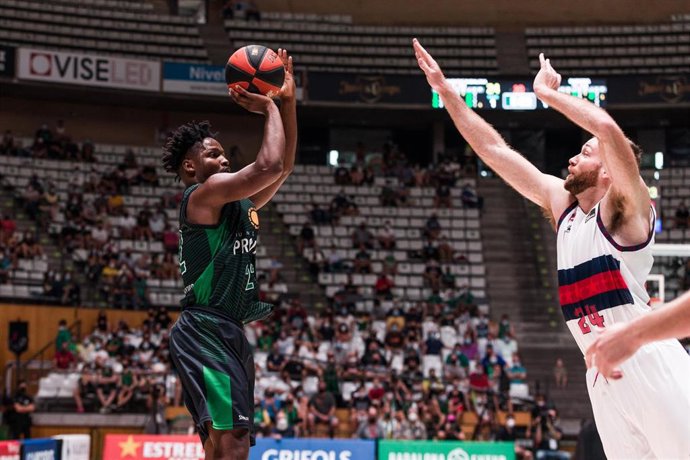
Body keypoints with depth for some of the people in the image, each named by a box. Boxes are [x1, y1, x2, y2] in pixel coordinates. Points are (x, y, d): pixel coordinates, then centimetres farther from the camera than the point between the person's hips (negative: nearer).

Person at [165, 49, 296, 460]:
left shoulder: (238, 203, 19)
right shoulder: (203, 194, -8)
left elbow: (284, 167, 19)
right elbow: (269, 165, -19)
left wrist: (288, 100, 12)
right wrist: (269, 107, -5)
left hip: (229, 333, 10)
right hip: (205, 331, -10)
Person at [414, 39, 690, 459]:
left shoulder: (626, 207, -5)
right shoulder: (561, 204, 15)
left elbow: (609, 129, -23)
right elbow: (493, 149, 16)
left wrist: (547, 91, -11)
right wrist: (445, 88, 13)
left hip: (650, 367, -7)